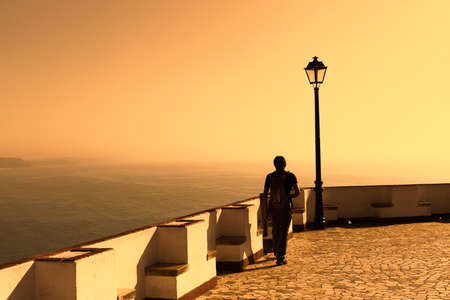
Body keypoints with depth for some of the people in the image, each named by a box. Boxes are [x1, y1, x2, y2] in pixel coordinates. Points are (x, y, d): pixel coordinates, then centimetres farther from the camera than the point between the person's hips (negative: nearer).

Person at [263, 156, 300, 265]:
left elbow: (265, 194, 0)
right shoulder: (290, 176, -9)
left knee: (275, 231, 21)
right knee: (283, 233, 2)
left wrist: (266, 210, 7)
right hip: (285, 207, -4)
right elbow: (297, 192, -11)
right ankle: (280, 258, -3)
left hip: (273, 207, 4)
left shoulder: (269, 176, -1)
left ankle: (276, 253, 36)